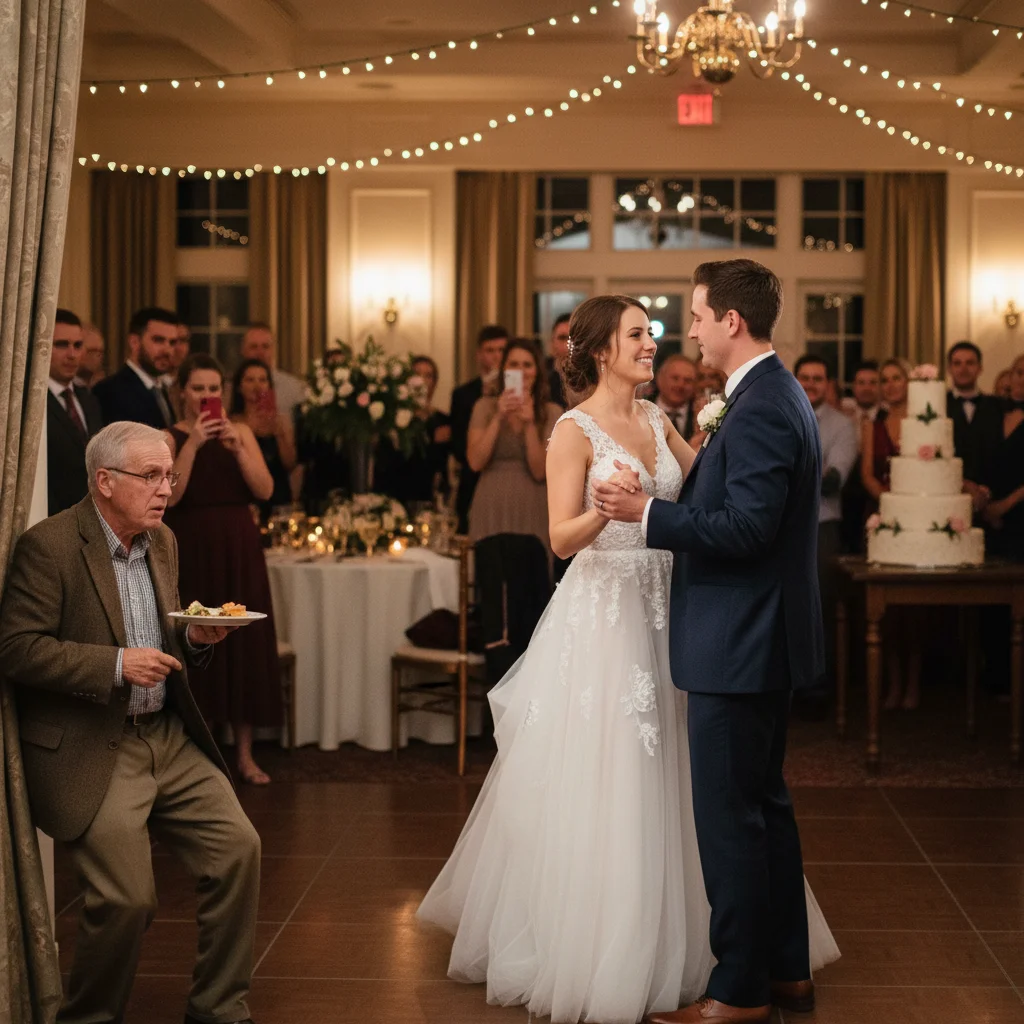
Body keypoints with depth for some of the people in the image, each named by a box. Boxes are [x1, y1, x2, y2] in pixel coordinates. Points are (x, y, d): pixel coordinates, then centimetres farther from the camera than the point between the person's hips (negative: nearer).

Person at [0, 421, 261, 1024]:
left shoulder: (162, 541, 11)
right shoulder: (49, 546, -12)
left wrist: (195, 638, -1)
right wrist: (116, 664, -23)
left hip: (167, 737, 7)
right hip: (89, 752, -7)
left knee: (238, 847, -3)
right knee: (128, 898, -14)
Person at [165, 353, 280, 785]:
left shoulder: (241, 432, 8)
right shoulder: (168, 437, 0)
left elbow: (265, 490, -2)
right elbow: (168, 496, -14)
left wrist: (237, 447, -13)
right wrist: (192, 444, -18)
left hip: (238, 550, 3)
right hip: (190, 550, -3)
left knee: (243, 643, 2)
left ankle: (245, 753, 9)